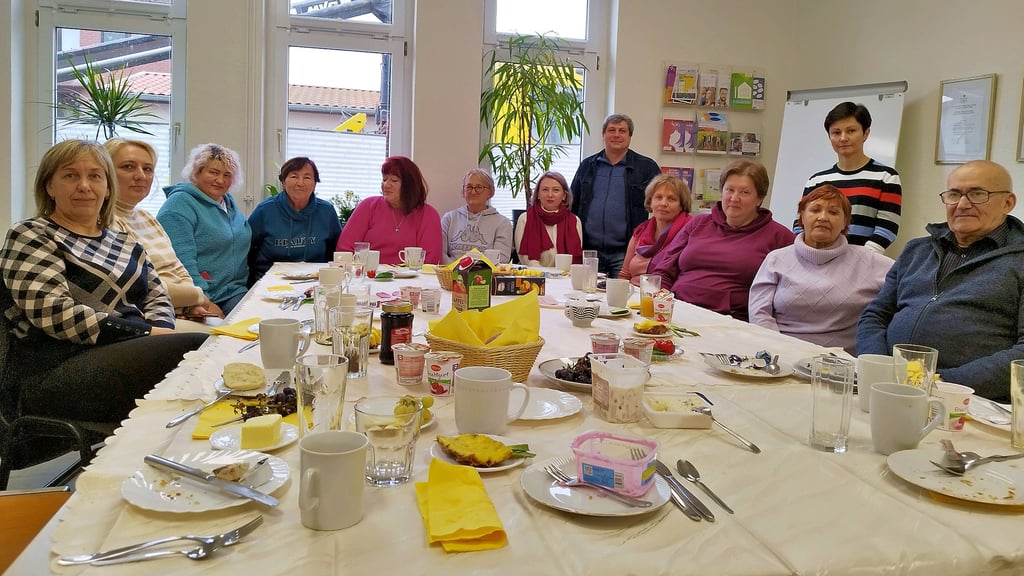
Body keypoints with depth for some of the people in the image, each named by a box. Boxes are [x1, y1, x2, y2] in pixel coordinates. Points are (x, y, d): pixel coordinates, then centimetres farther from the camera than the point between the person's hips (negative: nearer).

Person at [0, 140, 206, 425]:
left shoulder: (124, 243, 24)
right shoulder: (30, 236, 4)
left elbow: (158, 298, 18)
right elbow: (53, 313, -10)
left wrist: (160, 331, -6)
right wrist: (146, 333, -14)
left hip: (133, 354, 6)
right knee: (200, 349, -28)